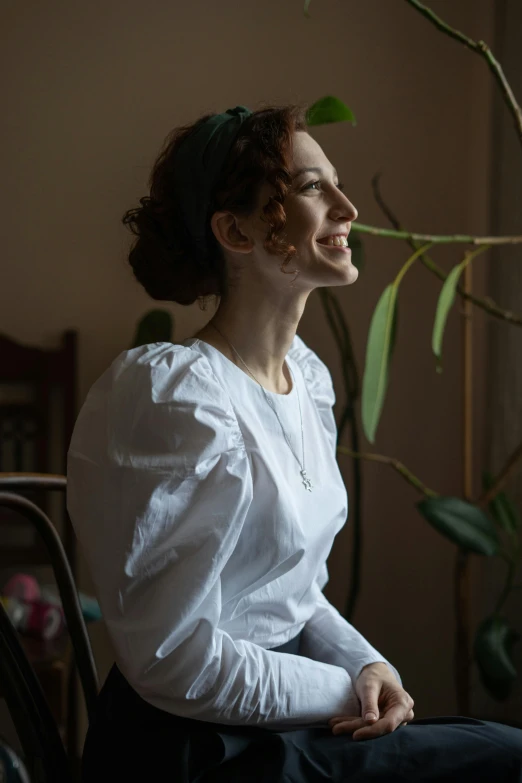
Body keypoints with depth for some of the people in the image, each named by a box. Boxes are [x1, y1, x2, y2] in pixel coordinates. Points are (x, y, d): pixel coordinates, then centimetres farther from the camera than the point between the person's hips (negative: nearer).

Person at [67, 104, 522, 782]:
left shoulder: (309, 377, 7)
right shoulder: (176, 397, -22)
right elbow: (173, 659, -22)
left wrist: (367, 663, -3)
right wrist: (350, 689, -12)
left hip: (285, 714, 8)